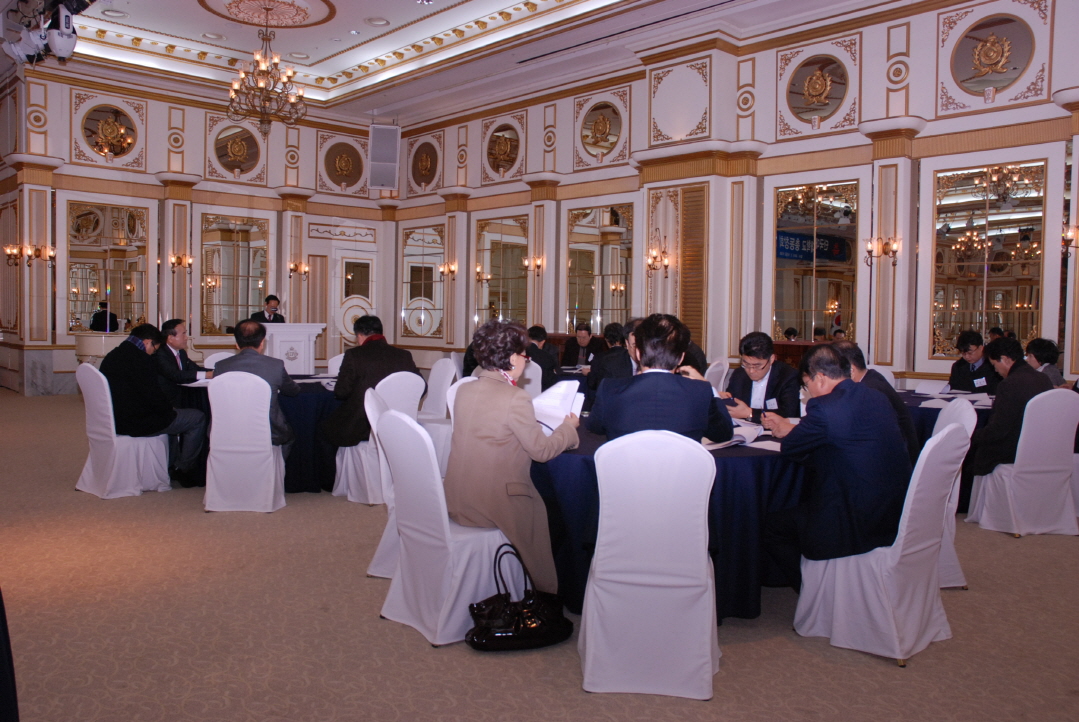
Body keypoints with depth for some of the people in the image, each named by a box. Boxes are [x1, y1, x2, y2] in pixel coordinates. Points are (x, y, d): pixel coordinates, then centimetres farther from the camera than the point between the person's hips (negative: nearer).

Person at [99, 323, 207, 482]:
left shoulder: (111, 356, 10)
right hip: (136, 423, -10)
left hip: (116, 420, 10)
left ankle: (171, 467, 37)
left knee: (169, 414, 33)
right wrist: (169, 409, -2)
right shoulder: (142, 360, -21)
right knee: (198, 418, -1)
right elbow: (153, 396, -22)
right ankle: (184, 469, 12)